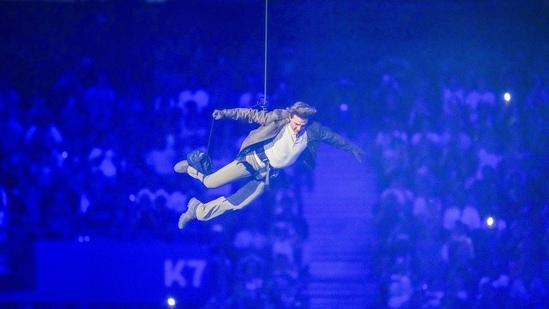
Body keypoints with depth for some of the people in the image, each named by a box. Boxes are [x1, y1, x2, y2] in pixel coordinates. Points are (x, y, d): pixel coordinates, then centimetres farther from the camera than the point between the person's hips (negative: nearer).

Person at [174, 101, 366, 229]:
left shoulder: (313, 131, -9)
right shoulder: (280, 118, -18)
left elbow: (332, 137, 9)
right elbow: (252, 115, -15)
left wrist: (352, 149, 22)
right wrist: (225, 113, -24)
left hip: (268, 174, 3)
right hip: (255, 159, -3)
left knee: (235, 204, -4)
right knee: (210, 182, -7)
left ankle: (198, 211, 18)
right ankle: (192, 166, 27)